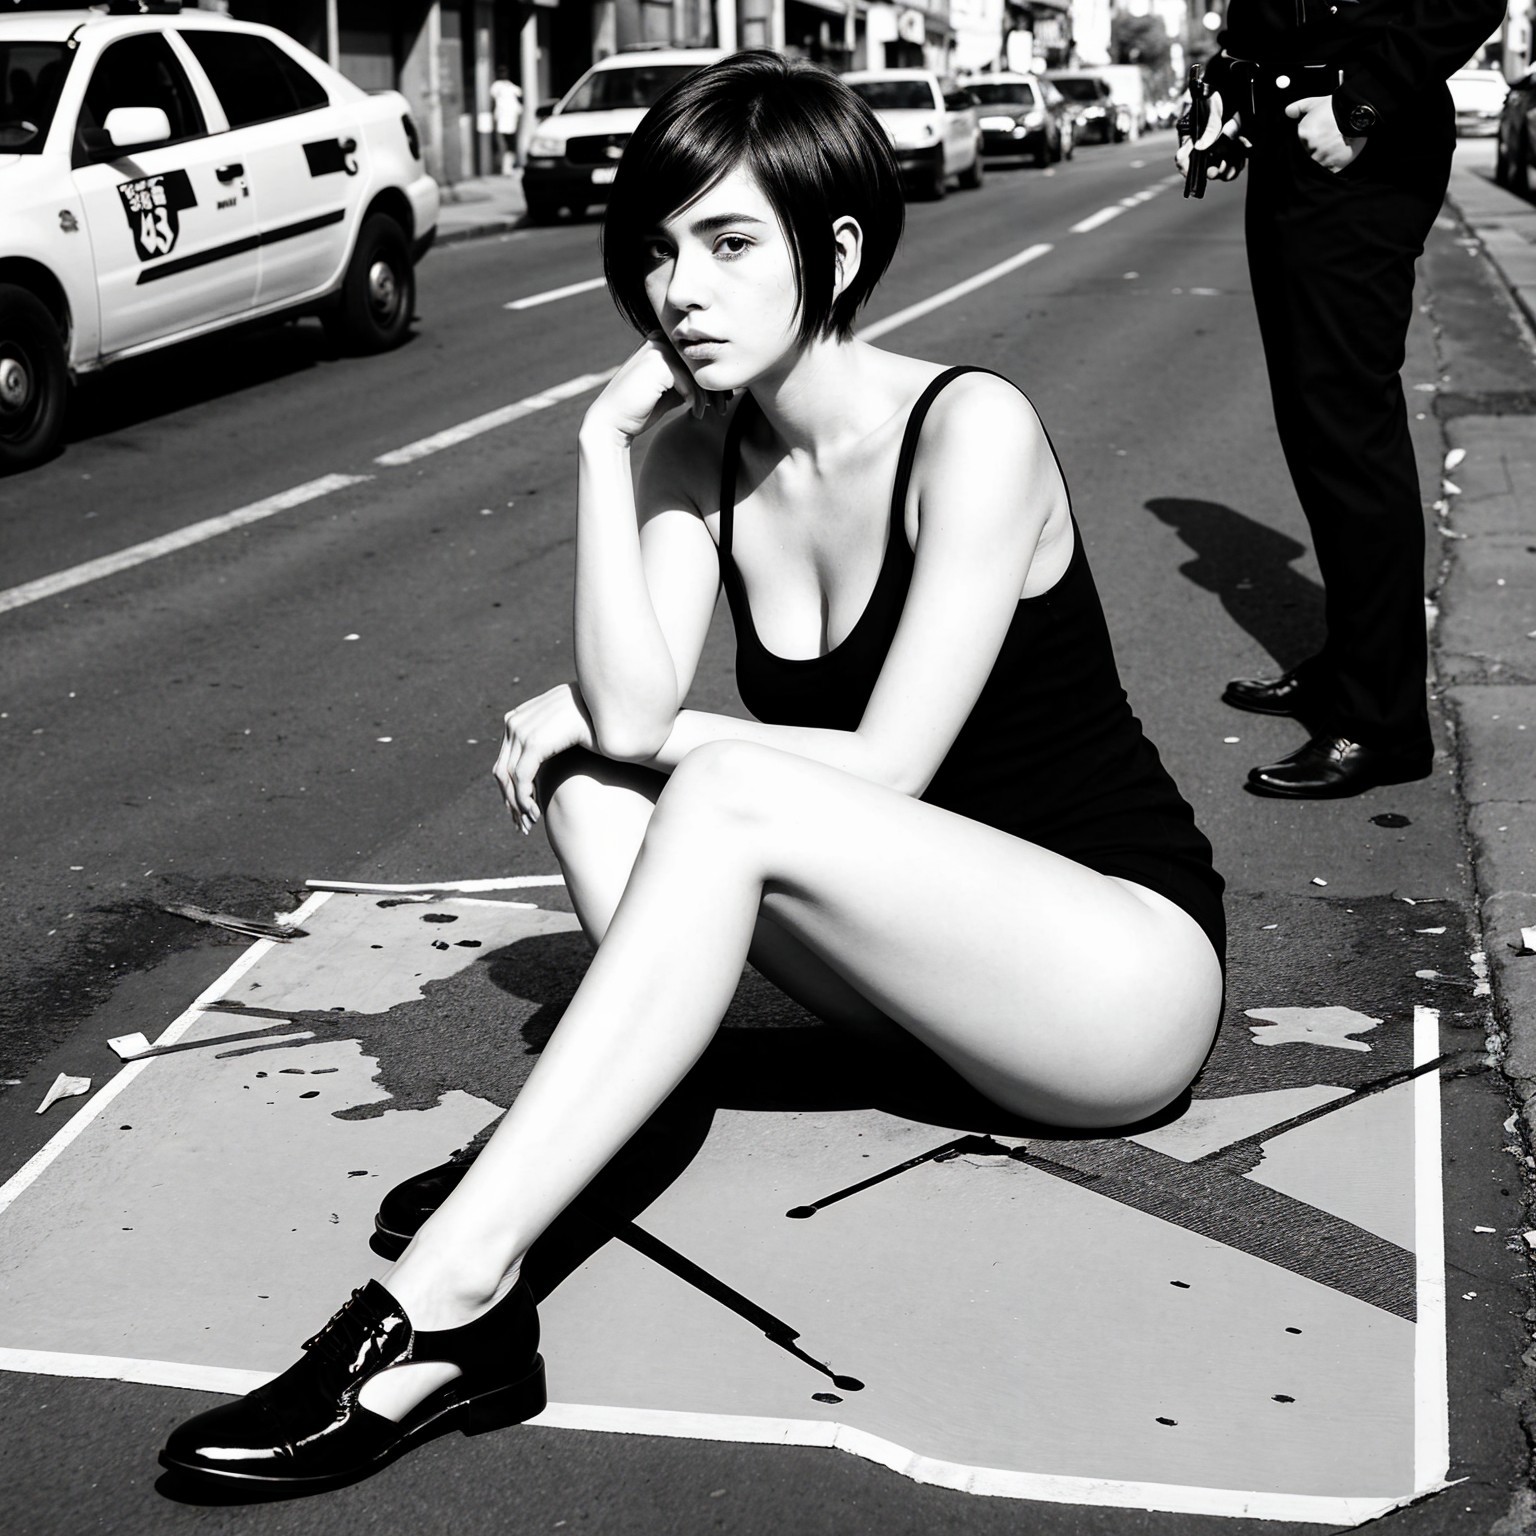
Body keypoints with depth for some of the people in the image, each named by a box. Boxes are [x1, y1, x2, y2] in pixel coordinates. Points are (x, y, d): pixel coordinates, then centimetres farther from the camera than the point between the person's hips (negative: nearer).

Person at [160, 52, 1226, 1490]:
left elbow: (882, 771, -21)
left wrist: (650, 731, -11)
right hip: (915, 963, 6)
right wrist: (602, 438, -17)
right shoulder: (695, 449, 0)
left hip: (1134, 963, -6)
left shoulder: (969, 429, -18)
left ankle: (447, 1297, -34)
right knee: (580, 768, -12)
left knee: (728, 794, -30)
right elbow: (632, 709, -15)